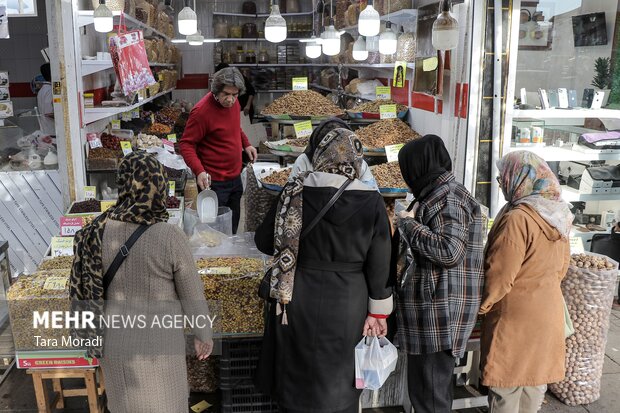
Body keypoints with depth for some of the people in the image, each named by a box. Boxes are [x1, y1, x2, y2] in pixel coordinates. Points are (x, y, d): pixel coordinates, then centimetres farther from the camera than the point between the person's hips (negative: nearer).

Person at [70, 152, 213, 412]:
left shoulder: (98, 230, -12)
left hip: (115, 340, 4)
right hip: (157, 345, -4)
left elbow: (85, 286, -1)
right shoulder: (170, 237, -24)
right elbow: (192, 294, -13)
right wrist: (203, 335, 3)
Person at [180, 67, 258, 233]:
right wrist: (199, 171, -32)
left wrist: (246, 144, 11)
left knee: (233, 225, 21)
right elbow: (186, 144, -20)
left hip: (235, 177, 8)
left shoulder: (233, 103, 0)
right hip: (214, 182, -8)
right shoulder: (202, 111, -23)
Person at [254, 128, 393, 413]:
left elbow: (264, 242, 1)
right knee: (337, 382, 17)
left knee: (297, 376, 19)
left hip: (299, 301, 1)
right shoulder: (371, 201, -11)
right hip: (347, 305, 0)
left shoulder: (295, 192, -9)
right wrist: (378, 312, 4)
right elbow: (379, 264, -6)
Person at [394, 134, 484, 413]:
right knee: (435, 388, 19)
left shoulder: (447, 198, -15)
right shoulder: (438, 194, 16)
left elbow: (449, 251, -28)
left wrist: (408, 223, -17)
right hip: (433, 309, 10)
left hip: (438, 311, -10)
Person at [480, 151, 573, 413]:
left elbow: (499, 275, -20)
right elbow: (562, 266, 13)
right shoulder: (557, 216, 3)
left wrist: (481, 306, -6)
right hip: (548, 309, 8)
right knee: (535, 378, 20)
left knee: (506, 384, 6)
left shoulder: (517, 219, -23)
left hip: (515, 315, -8)